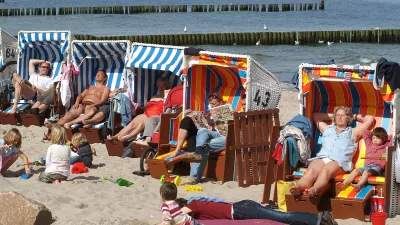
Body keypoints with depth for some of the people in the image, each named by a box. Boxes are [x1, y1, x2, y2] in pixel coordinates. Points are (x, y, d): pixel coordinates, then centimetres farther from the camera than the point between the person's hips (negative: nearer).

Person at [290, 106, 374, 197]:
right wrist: (332, 115, 51)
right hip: (321, 157, 3)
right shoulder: (327, 129, 39)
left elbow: (370, 119, 33)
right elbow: (316, 116, 51)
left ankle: (314, 190, -71)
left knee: (325, 171, -41)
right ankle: (297, 188, -65)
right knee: (311, 171, -35)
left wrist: (355, 116, 43)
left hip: (339, 161, -3)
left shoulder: (353, 132, 31)